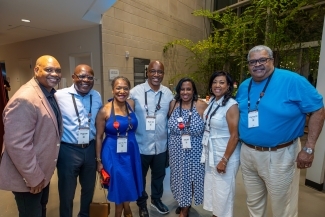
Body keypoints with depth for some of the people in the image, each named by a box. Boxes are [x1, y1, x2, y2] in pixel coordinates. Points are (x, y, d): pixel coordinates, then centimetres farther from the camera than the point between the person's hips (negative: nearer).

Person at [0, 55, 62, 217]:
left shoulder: (50, 94, 4)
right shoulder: (24, 99, -26)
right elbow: (17, 145, -28)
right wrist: (34, 177, -19)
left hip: (43, 171, 9)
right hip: (28, 178, -8)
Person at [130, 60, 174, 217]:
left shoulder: (168, 93, 1)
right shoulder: (135, 92, -12)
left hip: (161, 145, 4)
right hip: (141, 145, -3)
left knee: (159, 175, 23)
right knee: (140, 177, 18)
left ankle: (156, 199, 50)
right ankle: (142, 204, 44)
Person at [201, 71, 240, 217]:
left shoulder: (231, 105, -19)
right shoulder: (212, 102, 4)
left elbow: (234, 136, -19)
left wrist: (224, 160, -17)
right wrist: (207, 152, 13)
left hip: (225, 155, -7)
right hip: (211, 153, 7)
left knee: (223, 193, 10)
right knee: (212, 189, 20)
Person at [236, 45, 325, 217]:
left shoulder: (292, 81, -13)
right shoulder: (244, 86, 4)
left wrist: (309, 148, -13)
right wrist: (240, 144, 12)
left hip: (279, 155, -5)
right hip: (247, 153, 5)